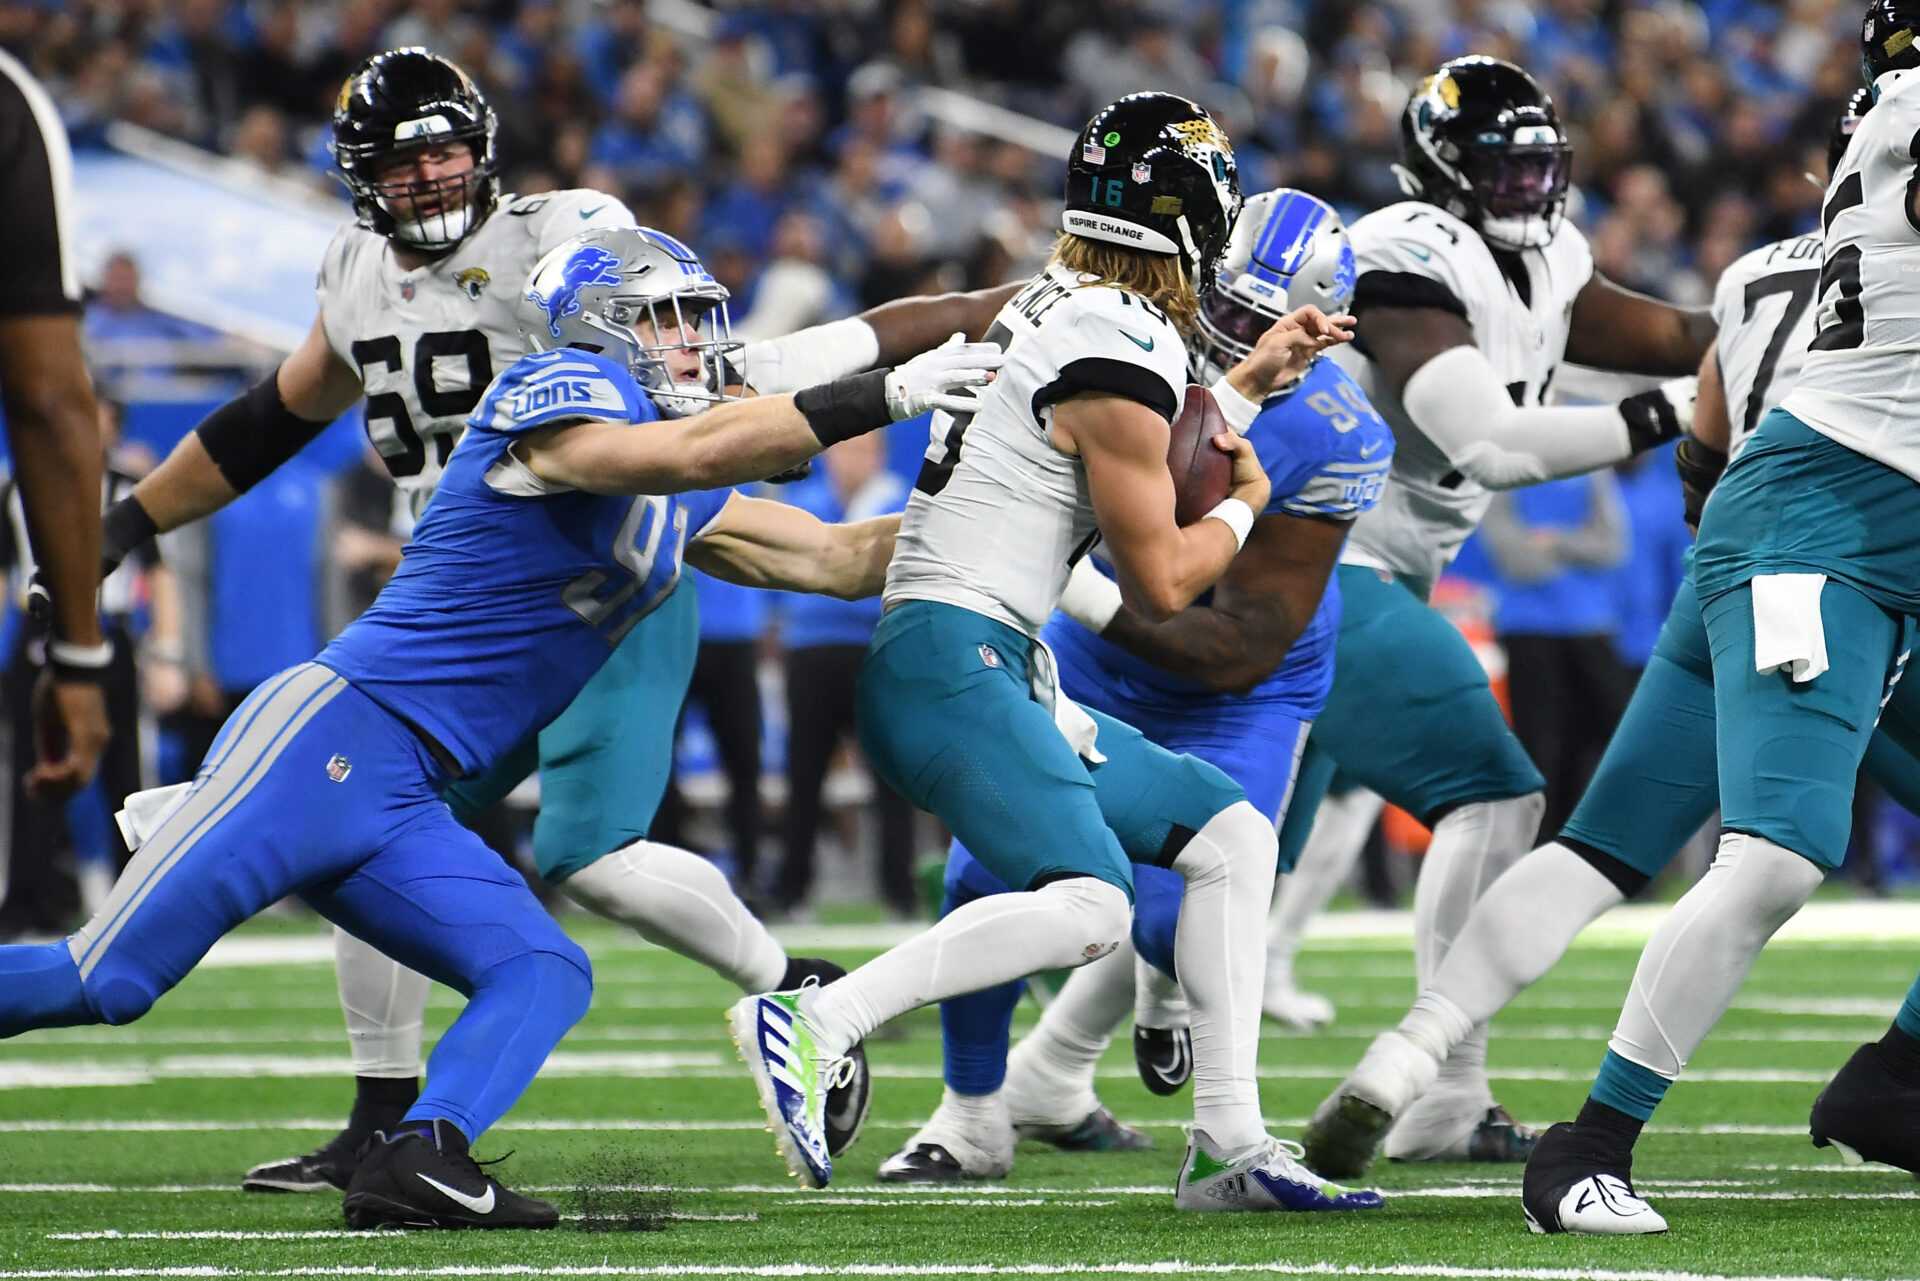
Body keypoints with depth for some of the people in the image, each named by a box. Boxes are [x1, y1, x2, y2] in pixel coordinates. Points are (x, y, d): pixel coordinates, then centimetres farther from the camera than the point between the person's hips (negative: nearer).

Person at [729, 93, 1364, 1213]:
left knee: (1233, 838, 11)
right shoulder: (1122, 360, -13)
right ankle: (814, 1024, -27)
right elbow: (1159, 584, -8)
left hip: (1004, 675, 10)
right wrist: (1246, 503, 9)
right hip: (952, 662, -10)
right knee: (1087, 909, -27)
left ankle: (1230, 1147, 7)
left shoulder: (1055, 308, 15)